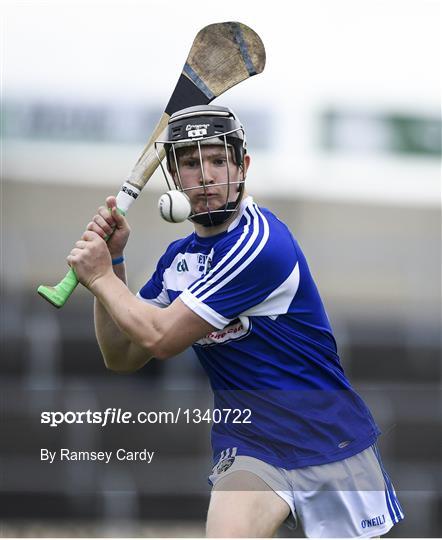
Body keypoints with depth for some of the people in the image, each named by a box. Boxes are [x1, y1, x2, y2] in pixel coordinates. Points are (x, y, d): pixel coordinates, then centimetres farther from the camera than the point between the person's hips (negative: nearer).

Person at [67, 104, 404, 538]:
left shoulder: (258, 241, -19)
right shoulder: (178, 257, 6)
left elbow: (161, 338, -18)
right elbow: (123, 358, 8)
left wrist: (100, 276, -6)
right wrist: (111, 262, -1)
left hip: (332, 438, -4)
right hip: (249, 446, 4)